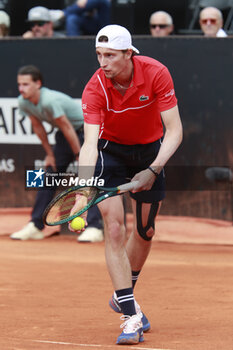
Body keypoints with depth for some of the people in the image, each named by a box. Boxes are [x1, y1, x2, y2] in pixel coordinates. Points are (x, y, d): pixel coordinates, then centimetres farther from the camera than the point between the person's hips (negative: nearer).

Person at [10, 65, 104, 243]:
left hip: (86, 130, -8)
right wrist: (50, 154, 8)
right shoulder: (23, 103, -9)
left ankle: (94, 228, -25)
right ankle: (35, 226, 12)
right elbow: (38, 127, 5)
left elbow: (67, 128, -27)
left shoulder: (50, 101, -34)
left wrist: (80, 156, -21)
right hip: (65, 134, 8)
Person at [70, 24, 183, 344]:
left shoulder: (156, 73, -25)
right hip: (110, 151, -2)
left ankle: (123, 297, 34)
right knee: (114, 228, -15)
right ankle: (131, 316, -15)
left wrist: (153, 170, -36)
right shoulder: (95, 89, -27)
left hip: (151, 151, 2)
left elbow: (174, 130, -24)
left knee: (145, 231, 10)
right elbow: (90, 142, -36)